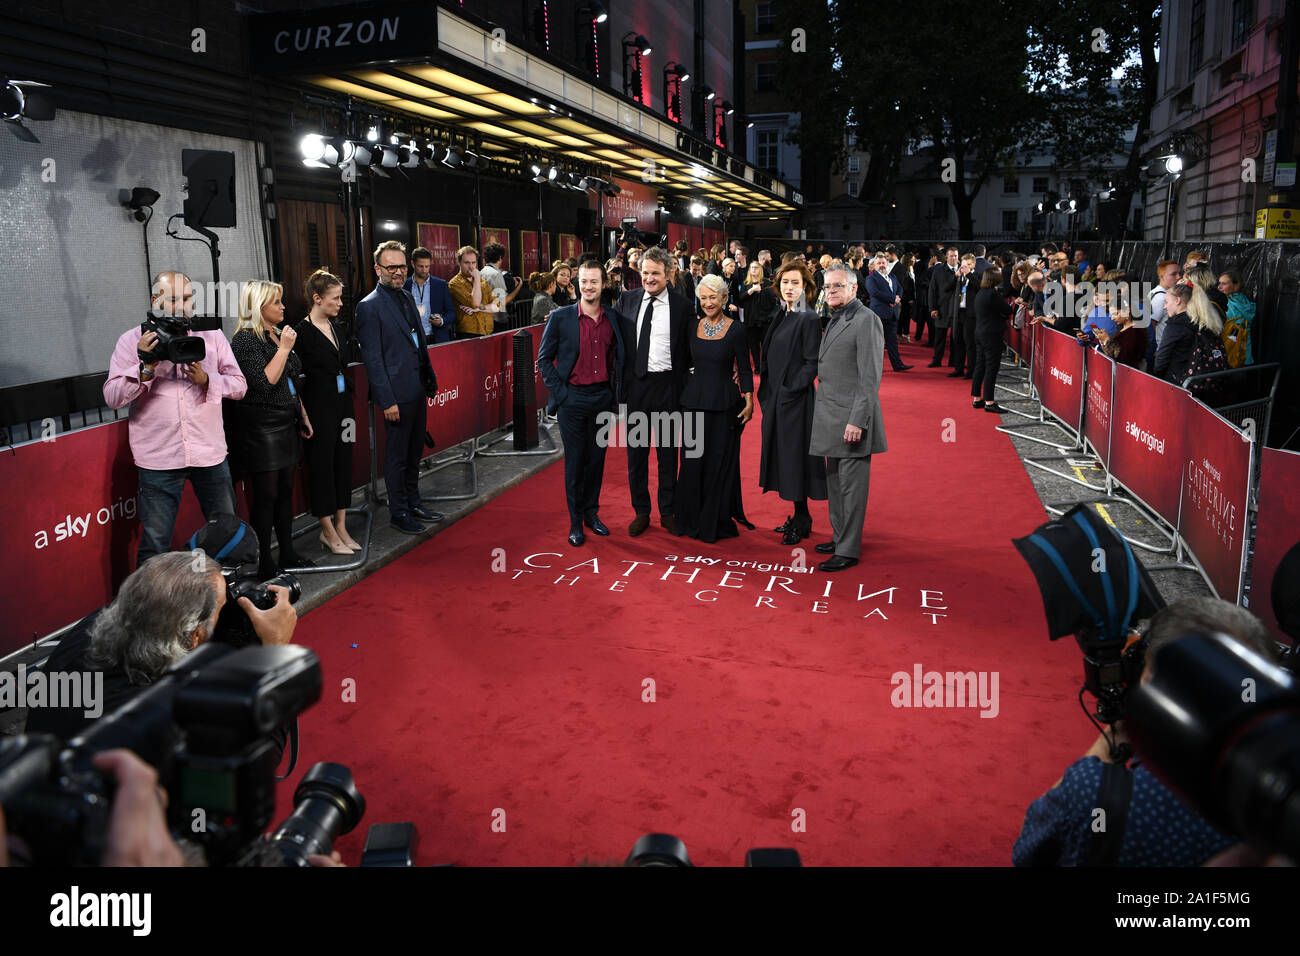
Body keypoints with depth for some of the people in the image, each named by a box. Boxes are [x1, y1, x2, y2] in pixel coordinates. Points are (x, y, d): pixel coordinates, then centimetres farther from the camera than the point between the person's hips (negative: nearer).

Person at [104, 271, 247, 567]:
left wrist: (206, 380, -14)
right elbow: (112, 397, -5)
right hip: (158, 458, -2)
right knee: (154, 545, 1)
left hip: (210, 454, 3)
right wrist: (146, 367, -18)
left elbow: (239, 385, 4)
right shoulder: (132, 340, 2)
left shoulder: (211, 336, 9)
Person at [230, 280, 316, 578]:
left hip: (286, 425, 8)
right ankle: (265, 564, 6)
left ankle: (288, 553, 24)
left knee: (285, 491, 14)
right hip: (261, 428, -8)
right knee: (266, 495, -3)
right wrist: (284, 348, -19)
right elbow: (265, 382, -22)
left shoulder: (277, 335, 14)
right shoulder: (246, 340, -13)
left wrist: (303, 415, 20)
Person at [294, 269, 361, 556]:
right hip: (320, 406, -8)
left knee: (343, 462, 10)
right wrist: (301, 415, -17)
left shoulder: (335, 327, 11)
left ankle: (341, 527, 18)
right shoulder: (303, 331, -12)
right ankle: (328, 531, 10)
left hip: (343, 401, 8)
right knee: (322, 464, 1)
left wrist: (351, 388, 15)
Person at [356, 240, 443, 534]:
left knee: (414, 452, 17)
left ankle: (413, 503, 31)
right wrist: (387, 400, -18)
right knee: (397, 455, 3)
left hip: (417, 389, 8)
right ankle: (398, 512, 15)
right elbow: (372, 358, -15)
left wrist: (430, 377, 15)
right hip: (397, 393, -8)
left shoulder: (406, 297, 13)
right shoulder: (369, 306, -12)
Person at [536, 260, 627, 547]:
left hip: (603, 398, 3)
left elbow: (619, 357, 15)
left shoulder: (613, 319, 4)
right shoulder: (560, 318, -5)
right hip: (573, 399, -3)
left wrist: (617, 389, 6)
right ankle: (575, 522, 14)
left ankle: (592, 513, 26)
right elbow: (544, 359, -1)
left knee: (597, 459, 11)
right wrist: (559, 392, -7)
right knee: (574, 462, 3)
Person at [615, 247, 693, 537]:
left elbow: (689, 351, 0)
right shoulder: (627, 300, 4)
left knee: (668, 452, 9)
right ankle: (641, 512, 23)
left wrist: (684, 386, -7)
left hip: (667, 386, -2)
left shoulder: (682, 306, -2)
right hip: (634, 385, 2)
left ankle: (668, 512, 22)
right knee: (636, 452, 10)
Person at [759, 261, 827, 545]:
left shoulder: (809, 319, -12)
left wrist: (790, 390, -18)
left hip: (796, 399, -8)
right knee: (783, 454, 12)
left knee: (795, 456, -2)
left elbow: (812, 364, -15)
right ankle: (800, 518, 23)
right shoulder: (779, 316, 12)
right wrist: (767, 393, 10)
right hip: (776, 398, 8)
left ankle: (801, 522, 9)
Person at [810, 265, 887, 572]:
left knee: (851, 485, -3)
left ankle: (848, 551, 3)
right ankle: (839, 538, 29)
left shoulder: (866, 320, -12)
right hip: (831, 419, 9)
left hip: (851, 419, -9)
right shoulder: (835, 320, 18)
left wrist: (858, 421, -22)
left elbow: (870, 377, -17)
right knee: (835, 483, 17)